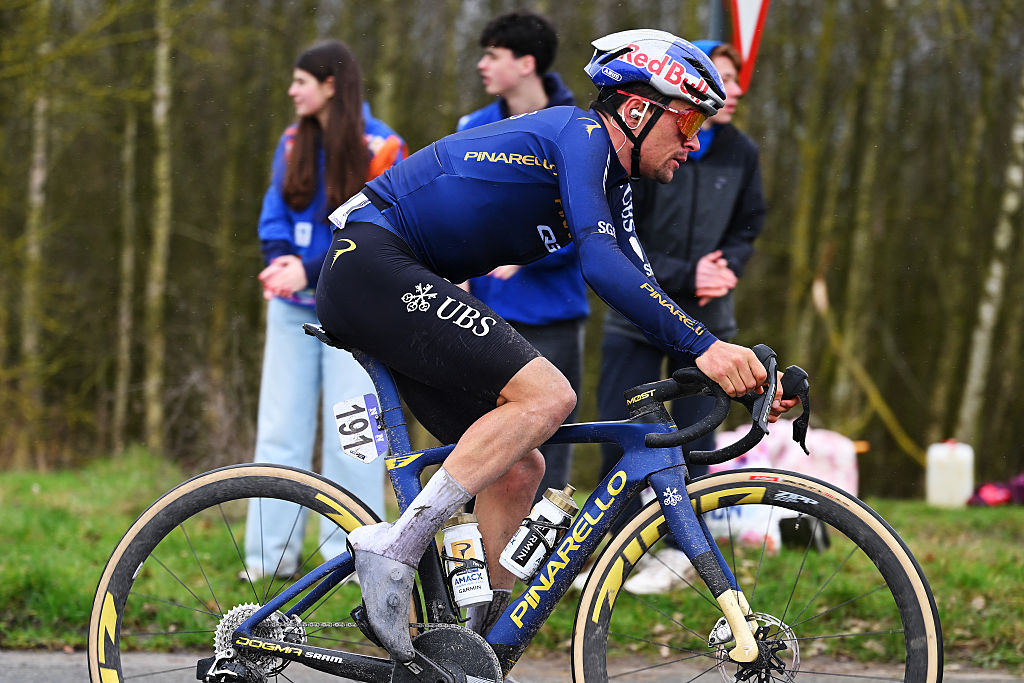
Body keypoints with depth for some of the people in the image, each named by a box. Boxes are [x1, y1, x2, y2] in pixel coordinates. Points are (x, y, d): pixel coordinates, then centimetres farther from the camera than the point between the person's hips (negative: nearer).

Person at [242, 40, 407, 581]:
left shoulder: (379, 150, -9)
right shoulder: (293, 144, 8)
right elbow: (275, 216, 6)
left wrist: (310, 270, -21)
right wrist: (280, 260, -15)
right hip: (293, 311, 5)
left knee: (348, 437, -2)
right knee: (280, 430, 4)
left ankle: (350, 556, 6)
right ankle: (271, 554, 9)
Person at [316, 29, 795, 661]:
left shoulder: (613, 187, 18)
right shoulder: (580, 133, -12)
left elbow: (643, 287, 13)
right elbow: (602, 264, -26)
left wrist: (735, 366, 0)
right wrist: (704, 347, -32)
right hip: (374, 261, -10)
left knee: (518, 469, 6)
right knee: (546, 395, -22)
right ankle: (397, 549, -22)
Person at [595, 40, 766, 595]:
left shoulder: (740, 154, 0)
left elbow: (747, 230, 10)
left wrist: (726, 269, -12)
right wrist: (683, 277, -20)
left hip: (707, 321, 3)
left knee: (694, 437, 1)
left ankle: (678, 550, 11)